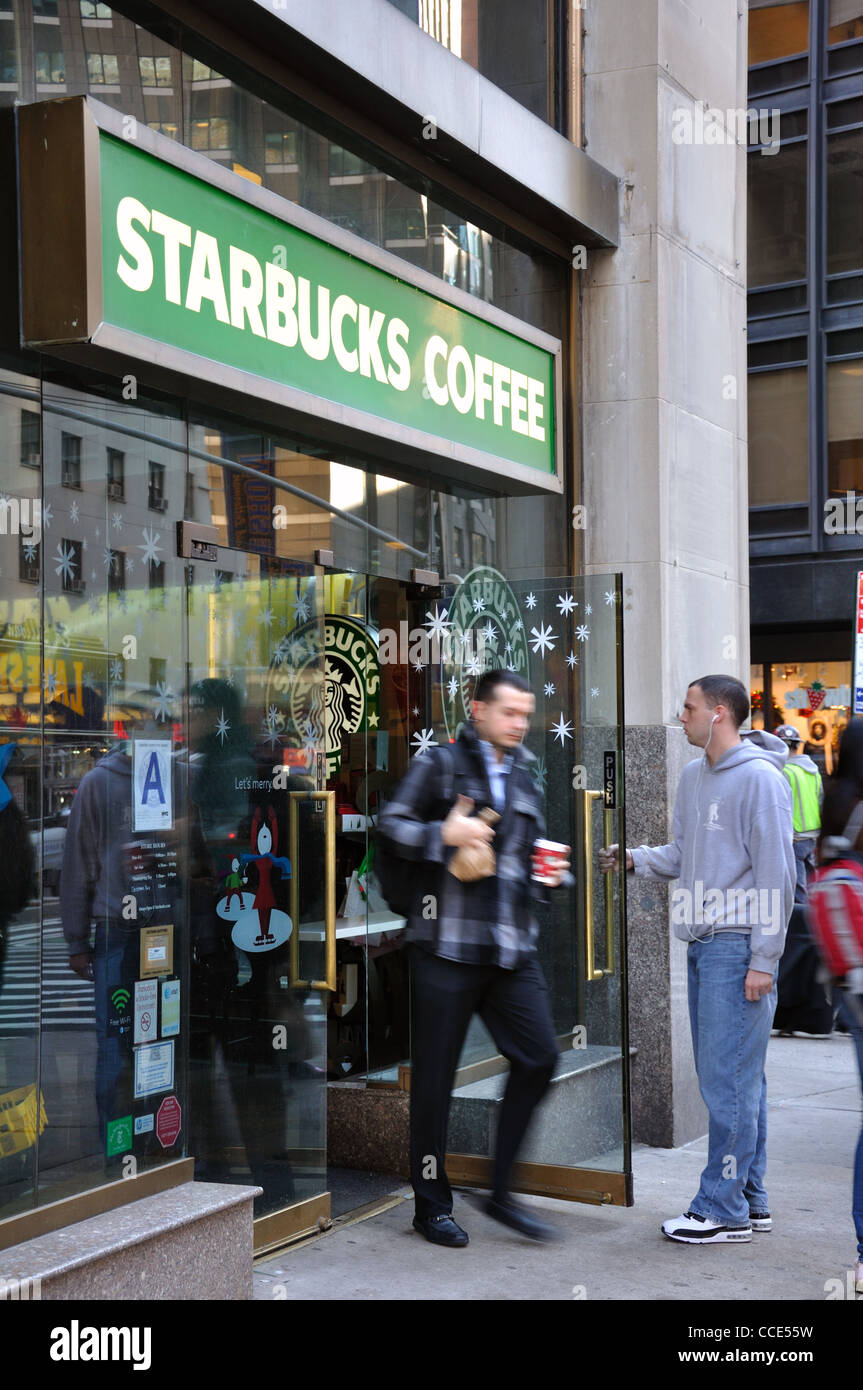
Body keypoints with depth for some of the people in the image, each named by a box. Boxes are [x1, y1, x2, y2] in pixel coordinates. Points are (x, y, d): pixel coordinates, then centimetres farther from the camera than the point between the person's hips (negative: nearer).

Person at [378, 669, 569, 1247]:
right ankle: (432, 1206, 17)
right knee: (435, 1076, 3)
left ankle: (502, 1192, 13)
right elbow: (390, 824, -5)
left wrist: (552, 870, 8)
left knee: (540, 1056, -1)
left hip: (513, 946, 6)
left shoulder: (524, 777, 19)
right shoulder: (440, 763, 0)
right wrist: (445, 834, -19)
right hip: (448, 944, -6)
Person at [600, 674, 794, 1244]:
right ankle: (751, 1201, 23)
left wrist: (764, 960, -16)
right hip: (703, 944, 9)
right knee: (735, 1079, 14)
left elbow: (777, 874, -14)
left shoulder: (760, 778, -12)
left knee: (729, 1079, -5)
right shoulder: (693, 777, 14)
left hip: (739, 948, -9)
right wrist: (635, 857, 4)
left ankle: (723, 1208, 3)